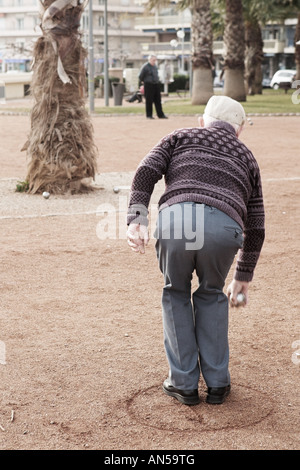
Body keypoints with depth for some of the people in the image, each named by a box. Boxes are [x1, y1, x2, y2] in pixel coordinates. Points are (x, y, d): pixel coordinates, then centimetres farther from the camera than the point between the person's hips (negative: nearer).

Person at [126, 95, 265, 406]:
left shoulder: (180, 137, 31)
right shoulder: (246, 157, 34)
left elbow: (146, 172, 10)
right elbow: (255, 228, 34)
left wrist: (136, 219, 0)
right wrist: (243, 276, 43)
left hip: (175, 217, -1)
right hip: (224, 229, 1)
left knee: (176, 293, 24)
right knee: (211, 295, 28)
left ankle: (184, 383, 26)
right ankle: (217, 383, 30)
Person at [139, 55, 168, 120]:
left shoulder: (155, 66, 12)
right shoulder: (145, 67, -11)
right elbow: (140, 76, -5)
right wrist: (143, 81, 10)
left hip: (156, 84, 7)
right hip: (148, 85, -7)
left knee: (158, 100, 6)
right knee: (149, 101, -2)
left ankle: (160, 115, 9)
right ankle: (149, 115, 7)